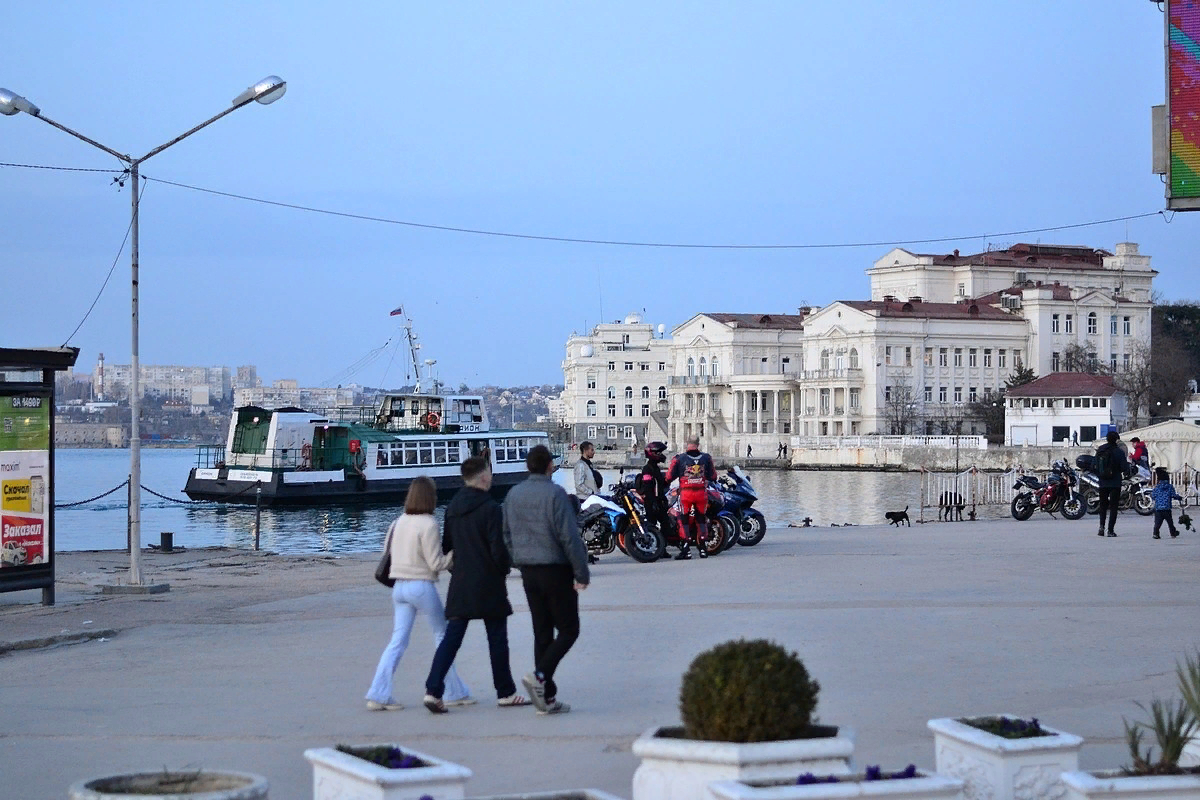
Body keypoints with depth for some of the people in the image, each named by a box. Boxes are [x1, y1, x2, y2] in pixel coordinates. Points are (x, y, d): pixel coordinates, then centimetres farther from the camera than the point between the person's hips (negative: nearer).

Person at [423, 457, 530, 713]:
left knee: (451, 638, 4)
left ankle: (433, 690, -8)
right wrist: (504, 569, 2)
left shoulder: (453, 507, 8)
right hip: (488, 585, -6)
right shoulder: (490, 508, -15)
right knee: (497, 639, 7)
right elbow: (499, 549, -16)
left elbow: (446, 545, 14)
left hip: (460, 585, 6)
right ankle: (505, 693, 16)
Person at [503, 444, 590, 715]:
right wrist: (581, 574, -11)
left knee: (542, 632, 10)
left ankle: (547, 697, 9)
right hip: (556, 569, -6)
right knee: (568, 629, 3)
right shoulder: (554, 493, -14)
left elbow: (507, 536, 12)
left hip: (528, 571, 6)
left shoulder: (513, 495, 7)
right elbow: (569, 537, -16)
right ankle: (540, 675, -17)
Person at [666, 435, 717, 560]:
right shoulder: (706, 458, 3)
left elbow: (669, 477, -1)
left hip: (685, 493, -2)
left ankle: (685, 550, -4)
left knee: (684, 520, 3)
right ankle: (702, 548, 15)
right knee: (701, 519, 14)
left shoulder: (679, 459, -5)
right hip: (702, 493, 2)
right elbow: (713, 477, 10)